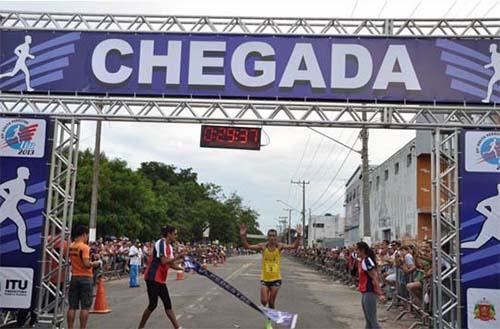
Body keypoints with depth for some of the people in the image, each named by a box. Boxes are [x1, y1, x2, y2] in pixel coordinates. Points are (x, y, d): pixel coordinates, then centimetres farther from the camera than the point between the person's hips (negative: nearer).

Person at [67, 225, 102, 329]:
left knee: (72, 306, 9)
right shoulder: (84, 247, -14)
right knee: (85, 307, 1)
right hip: (85, 278, -6)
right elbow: (86, 264, -22)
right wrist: (96, 263, -5)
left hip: (74, 277, 6)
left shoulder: (71, 246, 6)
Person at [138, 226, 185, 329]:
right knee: (153, 304, -6)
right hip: (153, 277, -10)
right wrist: (177, 258, -15)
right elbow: (164, 261, -23)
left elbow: (171, 264, 13)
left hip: (161, 279, 10)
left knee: (167, 304, 7)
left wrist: (182, 268, 1)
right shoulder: (161, 243, -14)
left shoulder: (169, 247, 14)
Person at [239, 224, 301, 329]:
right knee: (264, 301, -9)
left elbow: (294, 246, -16)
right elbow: (247, 246, -10)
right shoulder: (263, 246, -8)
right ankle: (266, 308, 28)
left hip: (276, 278, 0)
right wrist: (243, 236, -24)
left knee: (271, 302, 5)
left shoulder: (279, 246, -7)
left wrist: (298, 236, -31)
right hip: (264, 278, 0)